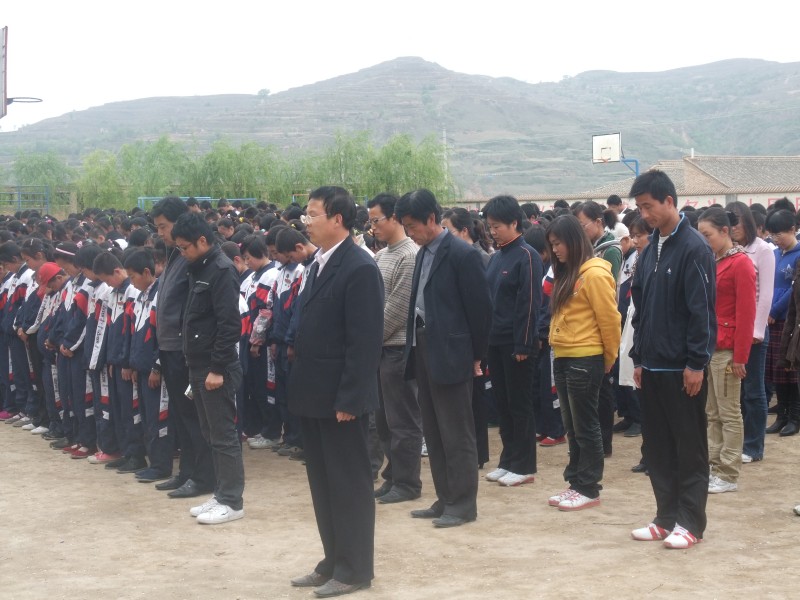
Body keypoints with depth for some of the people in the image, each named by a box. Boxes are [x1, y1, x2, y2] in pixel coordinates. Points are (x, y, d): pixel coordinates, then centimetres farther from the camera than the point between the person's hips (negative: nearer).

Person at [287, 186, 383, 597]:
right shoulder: (318, 265, 13)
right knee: (322, 482, 15)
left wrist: (348, 398, -20)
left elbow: (365, 341, -19)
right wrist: (301, 385, 12)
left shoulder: (360, 268, -16)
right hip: (314, 394, 9)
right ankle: (334, 561, 25)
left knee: (350, 483, 2)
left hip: (340, 398, -9)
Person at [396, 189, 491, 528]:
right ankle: (445, 498, 22)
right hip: (424, 351, 9)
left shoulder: (463, 255, -12)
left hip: (451, 354, -9)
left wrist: (477, 356, -8)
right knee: (433, 432, 13)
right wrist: (414, 348, 9)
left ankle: (463, 504, 6)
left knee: (457, 434, -1)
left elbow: (480, 308, -12)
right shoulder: (423, 254, 12)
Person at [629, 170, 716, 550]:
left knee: (689, 447, 2)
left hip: (682, 368, -7)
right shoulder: (650, 251, 11)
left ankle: (690, 523, 8)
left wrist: (696, 364, -17)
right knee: (657, 446, 11)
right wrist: (639, 358, 13)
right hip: (653, 366, 8)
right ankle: (666, 517, 20)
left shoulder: (693, 248, -12)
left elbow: (703, 311, -15)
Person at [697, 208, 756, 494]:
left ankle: (729, 475, 5)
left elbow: (746, 314, -12)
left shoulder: (741, 263, -9)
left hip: (726, 351, -7)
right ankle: (714, 467, 17)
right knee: (711, 413, 11)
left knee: (729, 414, 0)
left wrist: (740, 356, -14)